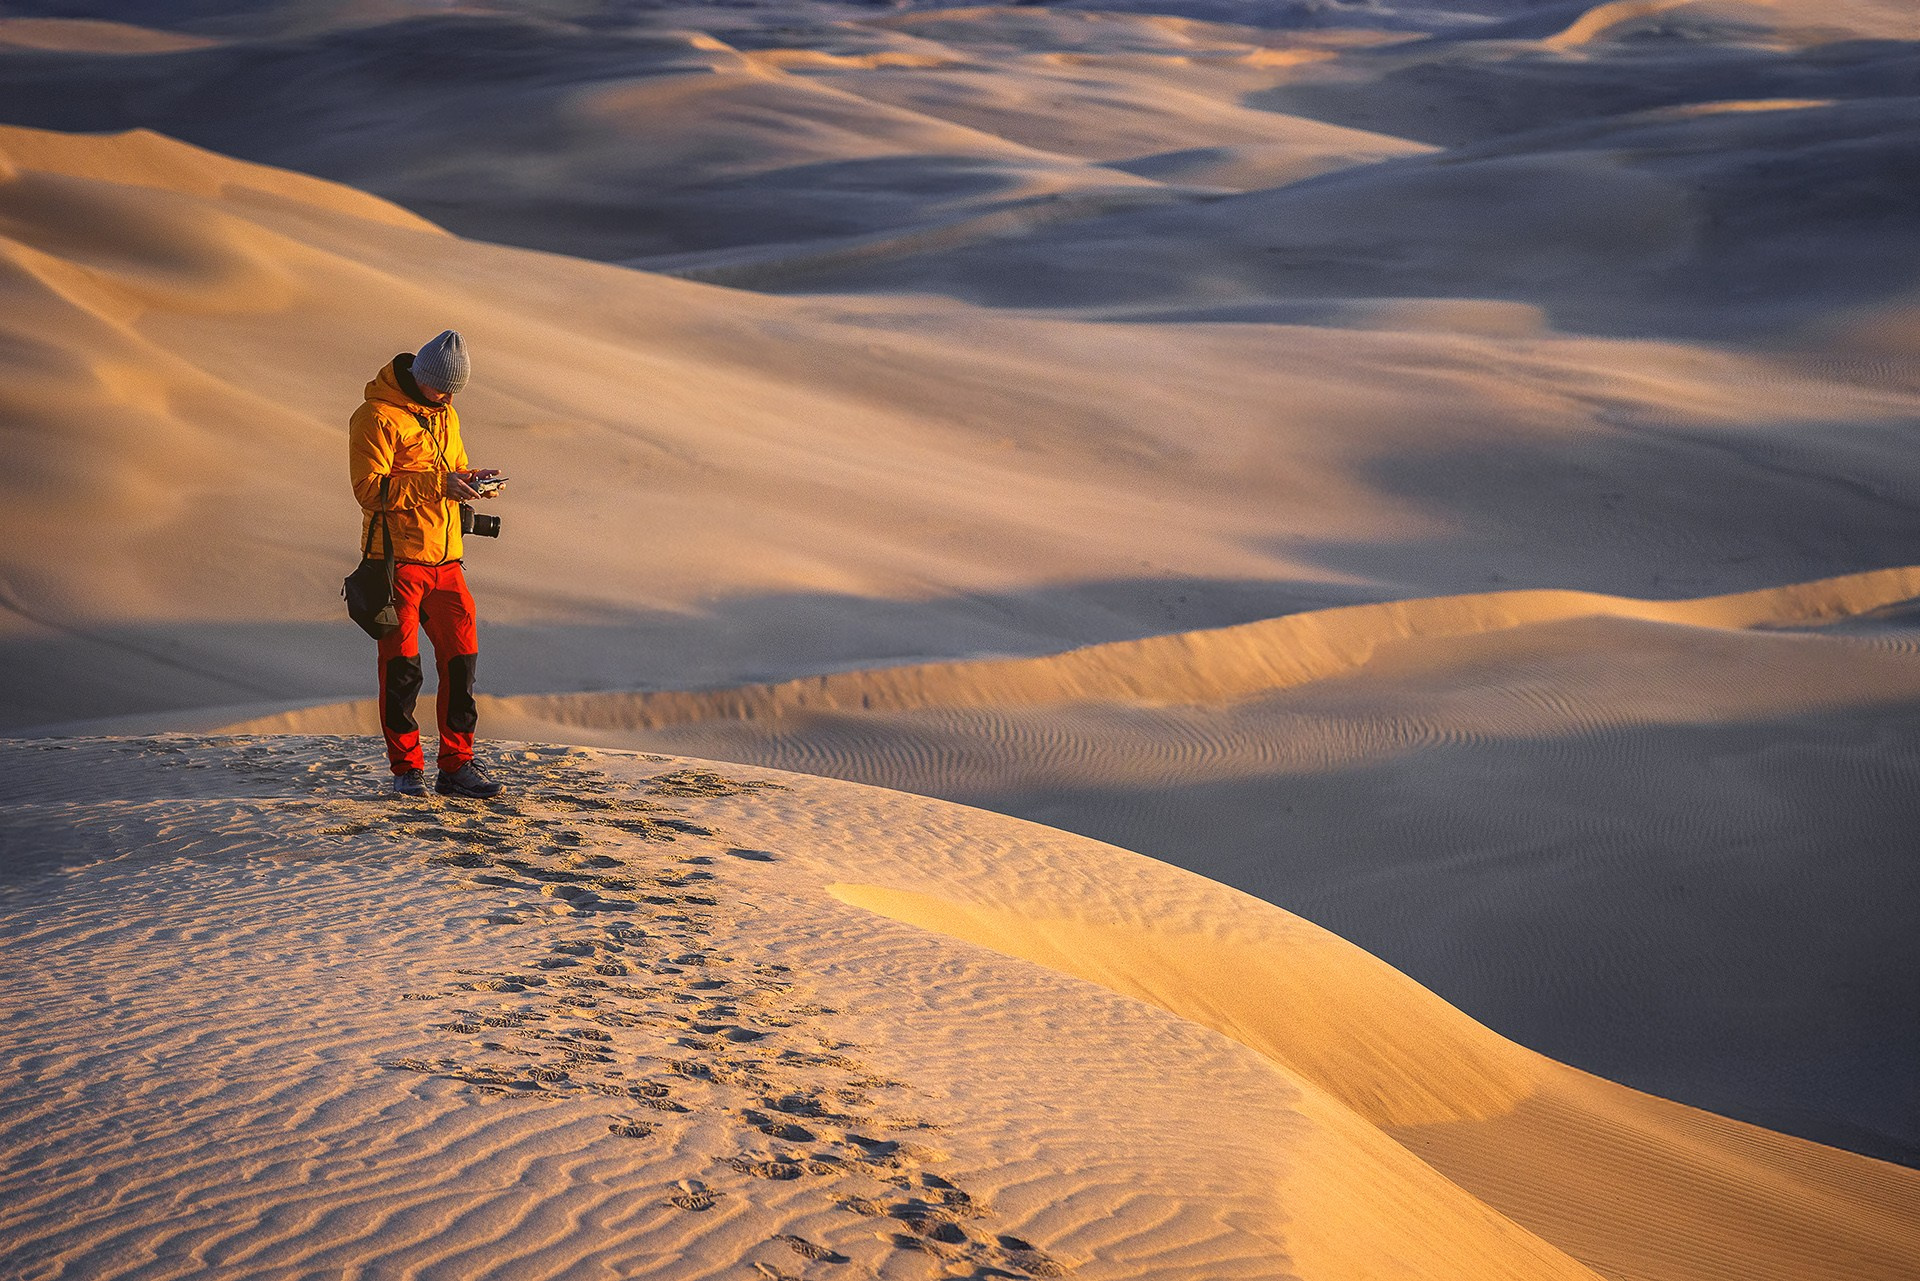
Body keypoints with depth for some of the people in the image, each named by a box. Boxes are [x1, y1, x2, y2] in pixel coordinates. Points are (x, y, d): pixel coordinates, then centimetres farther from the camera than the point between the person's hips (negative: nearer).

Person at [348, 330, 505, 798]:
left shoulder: (444, 415, 15)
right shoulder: (377, 417, -9)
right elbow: (370, 488, -17)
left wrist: (473, 480, 0)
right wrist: (437, 483, -24)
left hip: (445, 558, 7)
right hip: (398, 558, -7)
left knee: (461, 658, 3)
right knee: (401, 664, -3)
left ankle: (457, 764, 10)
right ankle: (406, 767, 6)